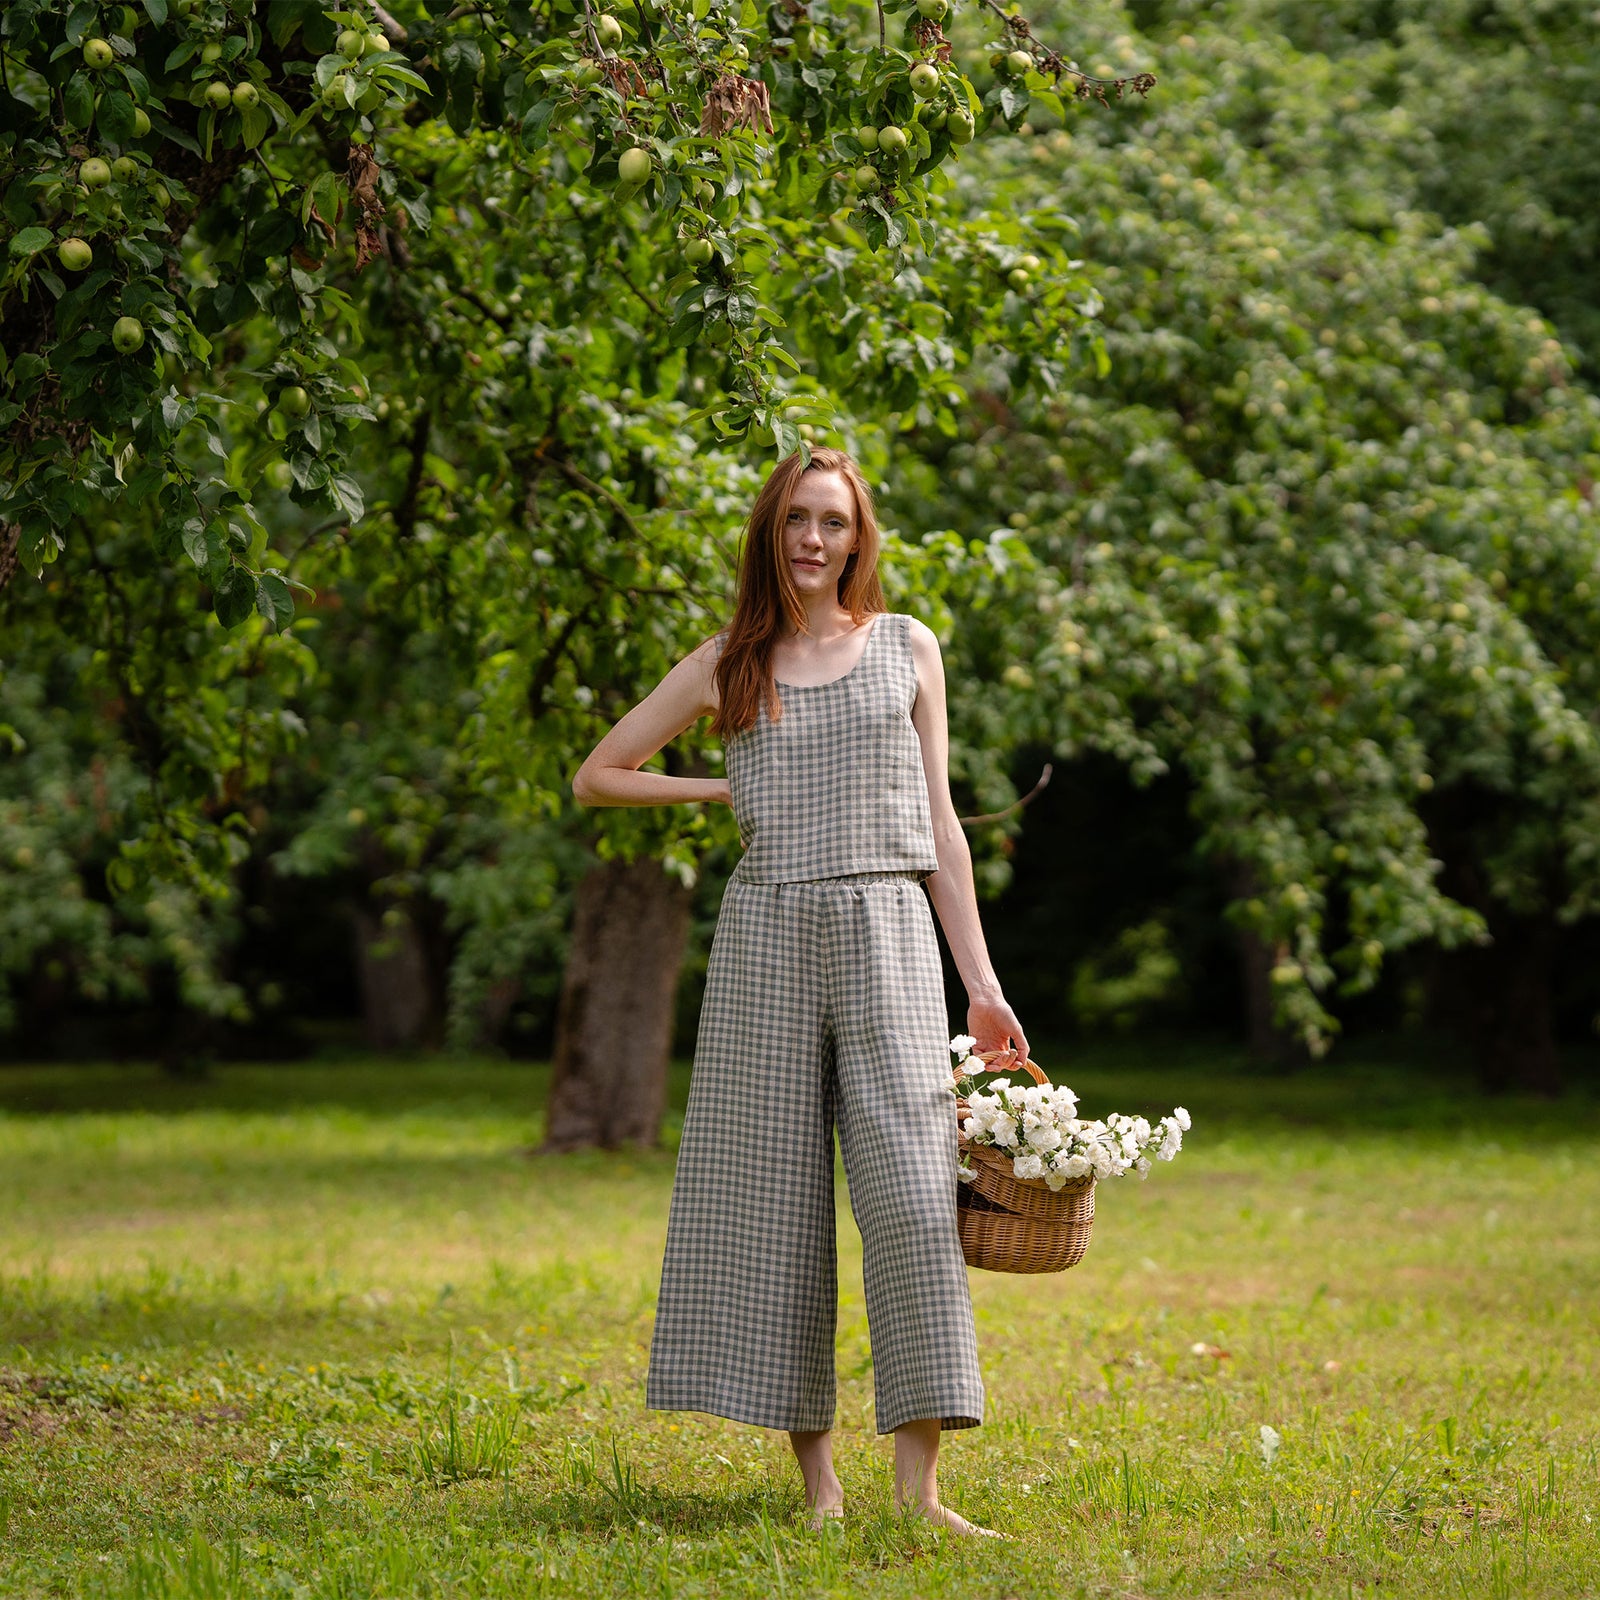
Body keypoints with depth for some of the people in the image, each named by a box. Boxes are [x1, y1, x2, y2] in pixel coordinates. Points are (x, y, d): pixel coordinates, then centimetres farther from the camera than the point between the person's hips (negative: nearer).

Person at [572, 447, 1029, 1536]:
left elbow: (939, 824, 11)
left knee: (913, 1198, -11)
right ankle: (818, 1477, 5)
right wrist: (724, 791, 6)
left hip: (887, 937, -1)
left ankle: (919, 1486, -12)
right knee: (774, 1201, -1)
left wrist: (982, 985, 6)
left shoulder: (908, 649, 11)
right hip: (767, 942, 1)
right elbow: (597, 778, 18)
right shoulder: (727, 668, 11)